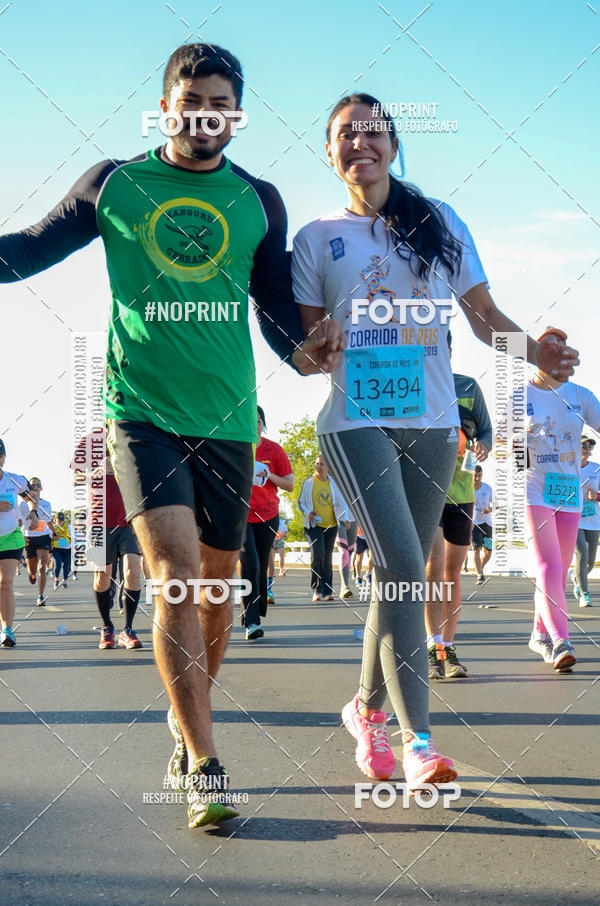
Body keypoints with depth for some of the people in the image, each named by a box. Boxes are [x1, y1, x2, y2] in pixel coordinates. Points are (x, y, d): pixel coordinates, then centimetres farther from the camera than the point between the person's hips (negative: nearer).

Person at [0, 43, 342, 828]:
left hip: (227, 416, 3)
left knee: (216, 580, 11)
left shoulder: (258, 200, 8)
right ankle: (204, 768, -12)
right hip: (142, 410, -3)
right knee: (175, 570, -17)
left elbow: (277, 304, 9)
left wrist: (302, 349, -11)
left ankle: (187, 717, 36)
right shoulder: (113, 184, 5)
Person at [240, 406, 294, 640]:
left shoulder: (274, 450, 0)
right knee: (250, 564, -18)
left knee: (261, 567, 5)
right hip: (239, 515, -2)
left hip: (267, 516, 2)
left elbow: (290, 485, 2)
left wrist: (269, 476, -14)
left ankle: (256, 618, 19)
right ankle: (251, 622, -20)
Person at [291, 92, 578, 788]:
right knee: (403, 570, -17)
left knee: (400, 574, 9)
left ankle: (367, 707, 29)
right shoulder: (318, 238, 7)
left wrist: (533, 349, -11)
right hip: (357, 421, -3)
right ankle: (417, 742, -14)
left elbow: (483, 315, 8)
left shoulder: (439, 222, 10)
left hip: (432, 423, 3)